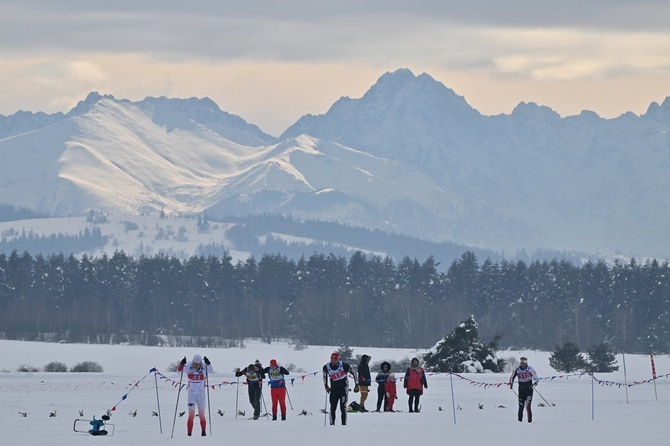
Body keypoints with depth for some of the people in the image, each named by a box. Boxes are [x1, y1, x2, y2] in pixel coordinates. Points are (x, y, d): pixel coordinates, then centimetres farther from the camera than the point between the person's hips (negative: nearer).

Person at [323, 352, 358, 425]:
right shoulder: (326, 367, -5)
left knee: (343, 407, -9)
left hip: (343, 388, -3)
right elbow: (325, 376, 18)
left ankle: (344, 424, -5)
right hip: (334, 389, 3)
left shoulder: (344, 365, -16)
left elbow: (354, 373, -3)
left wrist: (356, 385, 0)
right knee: (332, 407, 0)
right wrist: (326, 385, 16)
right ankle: (332, 424, 6)